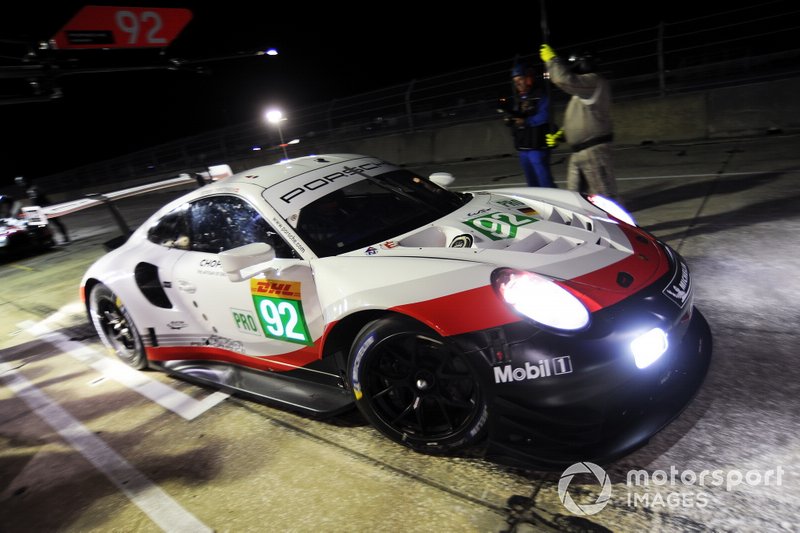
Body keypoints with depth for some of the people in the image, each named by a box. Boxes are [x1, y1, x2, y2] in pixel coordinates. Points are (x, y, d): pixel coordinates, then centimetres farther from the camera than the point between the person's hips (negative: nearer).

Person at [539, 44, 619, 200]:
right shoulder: (583, 91, 21)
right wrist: (560, 135, 15)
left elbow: (564, 80, -26)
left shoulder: (594, 82, -11)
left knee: (604, 194, -6)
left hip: (594, 150, -11)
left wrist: (551, 59, -13)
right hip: (578, 152, 11)